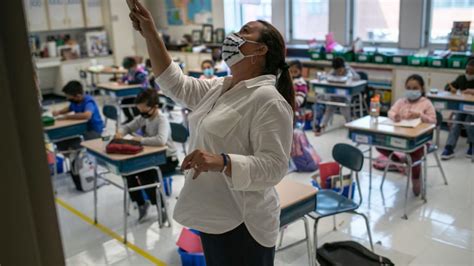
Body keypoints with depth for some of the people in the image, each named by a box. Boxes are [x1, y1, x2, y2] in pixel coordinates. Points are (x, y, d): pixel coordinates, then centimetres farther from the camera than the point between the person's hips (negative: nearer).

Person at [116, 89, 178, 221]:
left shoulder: (162, 120, -24)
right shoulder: (143, 117, 0)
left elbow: (161, 140, -43)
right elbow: (127, 127, 10)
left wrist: (141, 139, -34)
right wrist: (120, 132, -13)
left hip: (168, 159, -8)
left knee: (144, 175, -27)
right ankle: (141, 203, 10)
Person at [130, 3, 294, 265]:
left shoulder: (269, 100, -20)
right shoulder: (219, 87, 7)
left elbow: (273, 165, -25)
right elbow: (176, 84, 13)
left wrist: (222, 162, -39)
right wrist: (150, 35, 7)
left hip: (241, 224, -8)